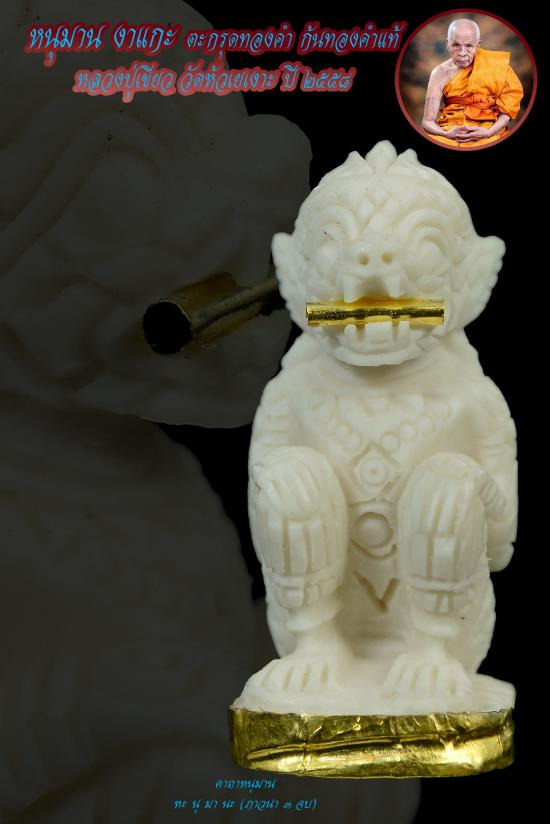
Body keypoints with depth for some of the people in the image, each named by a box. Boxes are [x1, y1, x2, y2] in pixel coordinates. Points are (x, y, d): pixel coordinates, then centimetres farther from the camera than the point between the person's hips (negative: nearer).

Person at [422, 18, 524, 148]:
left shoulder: (494, 65, 1)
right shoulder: (440, 74, 1)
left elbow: (507, 108, 0)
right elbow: (428, 121, -3)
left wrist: (489, 132, -18)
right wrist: (447, 134, -23)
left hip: (488, 131, -1)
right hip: (451, 130, 1)